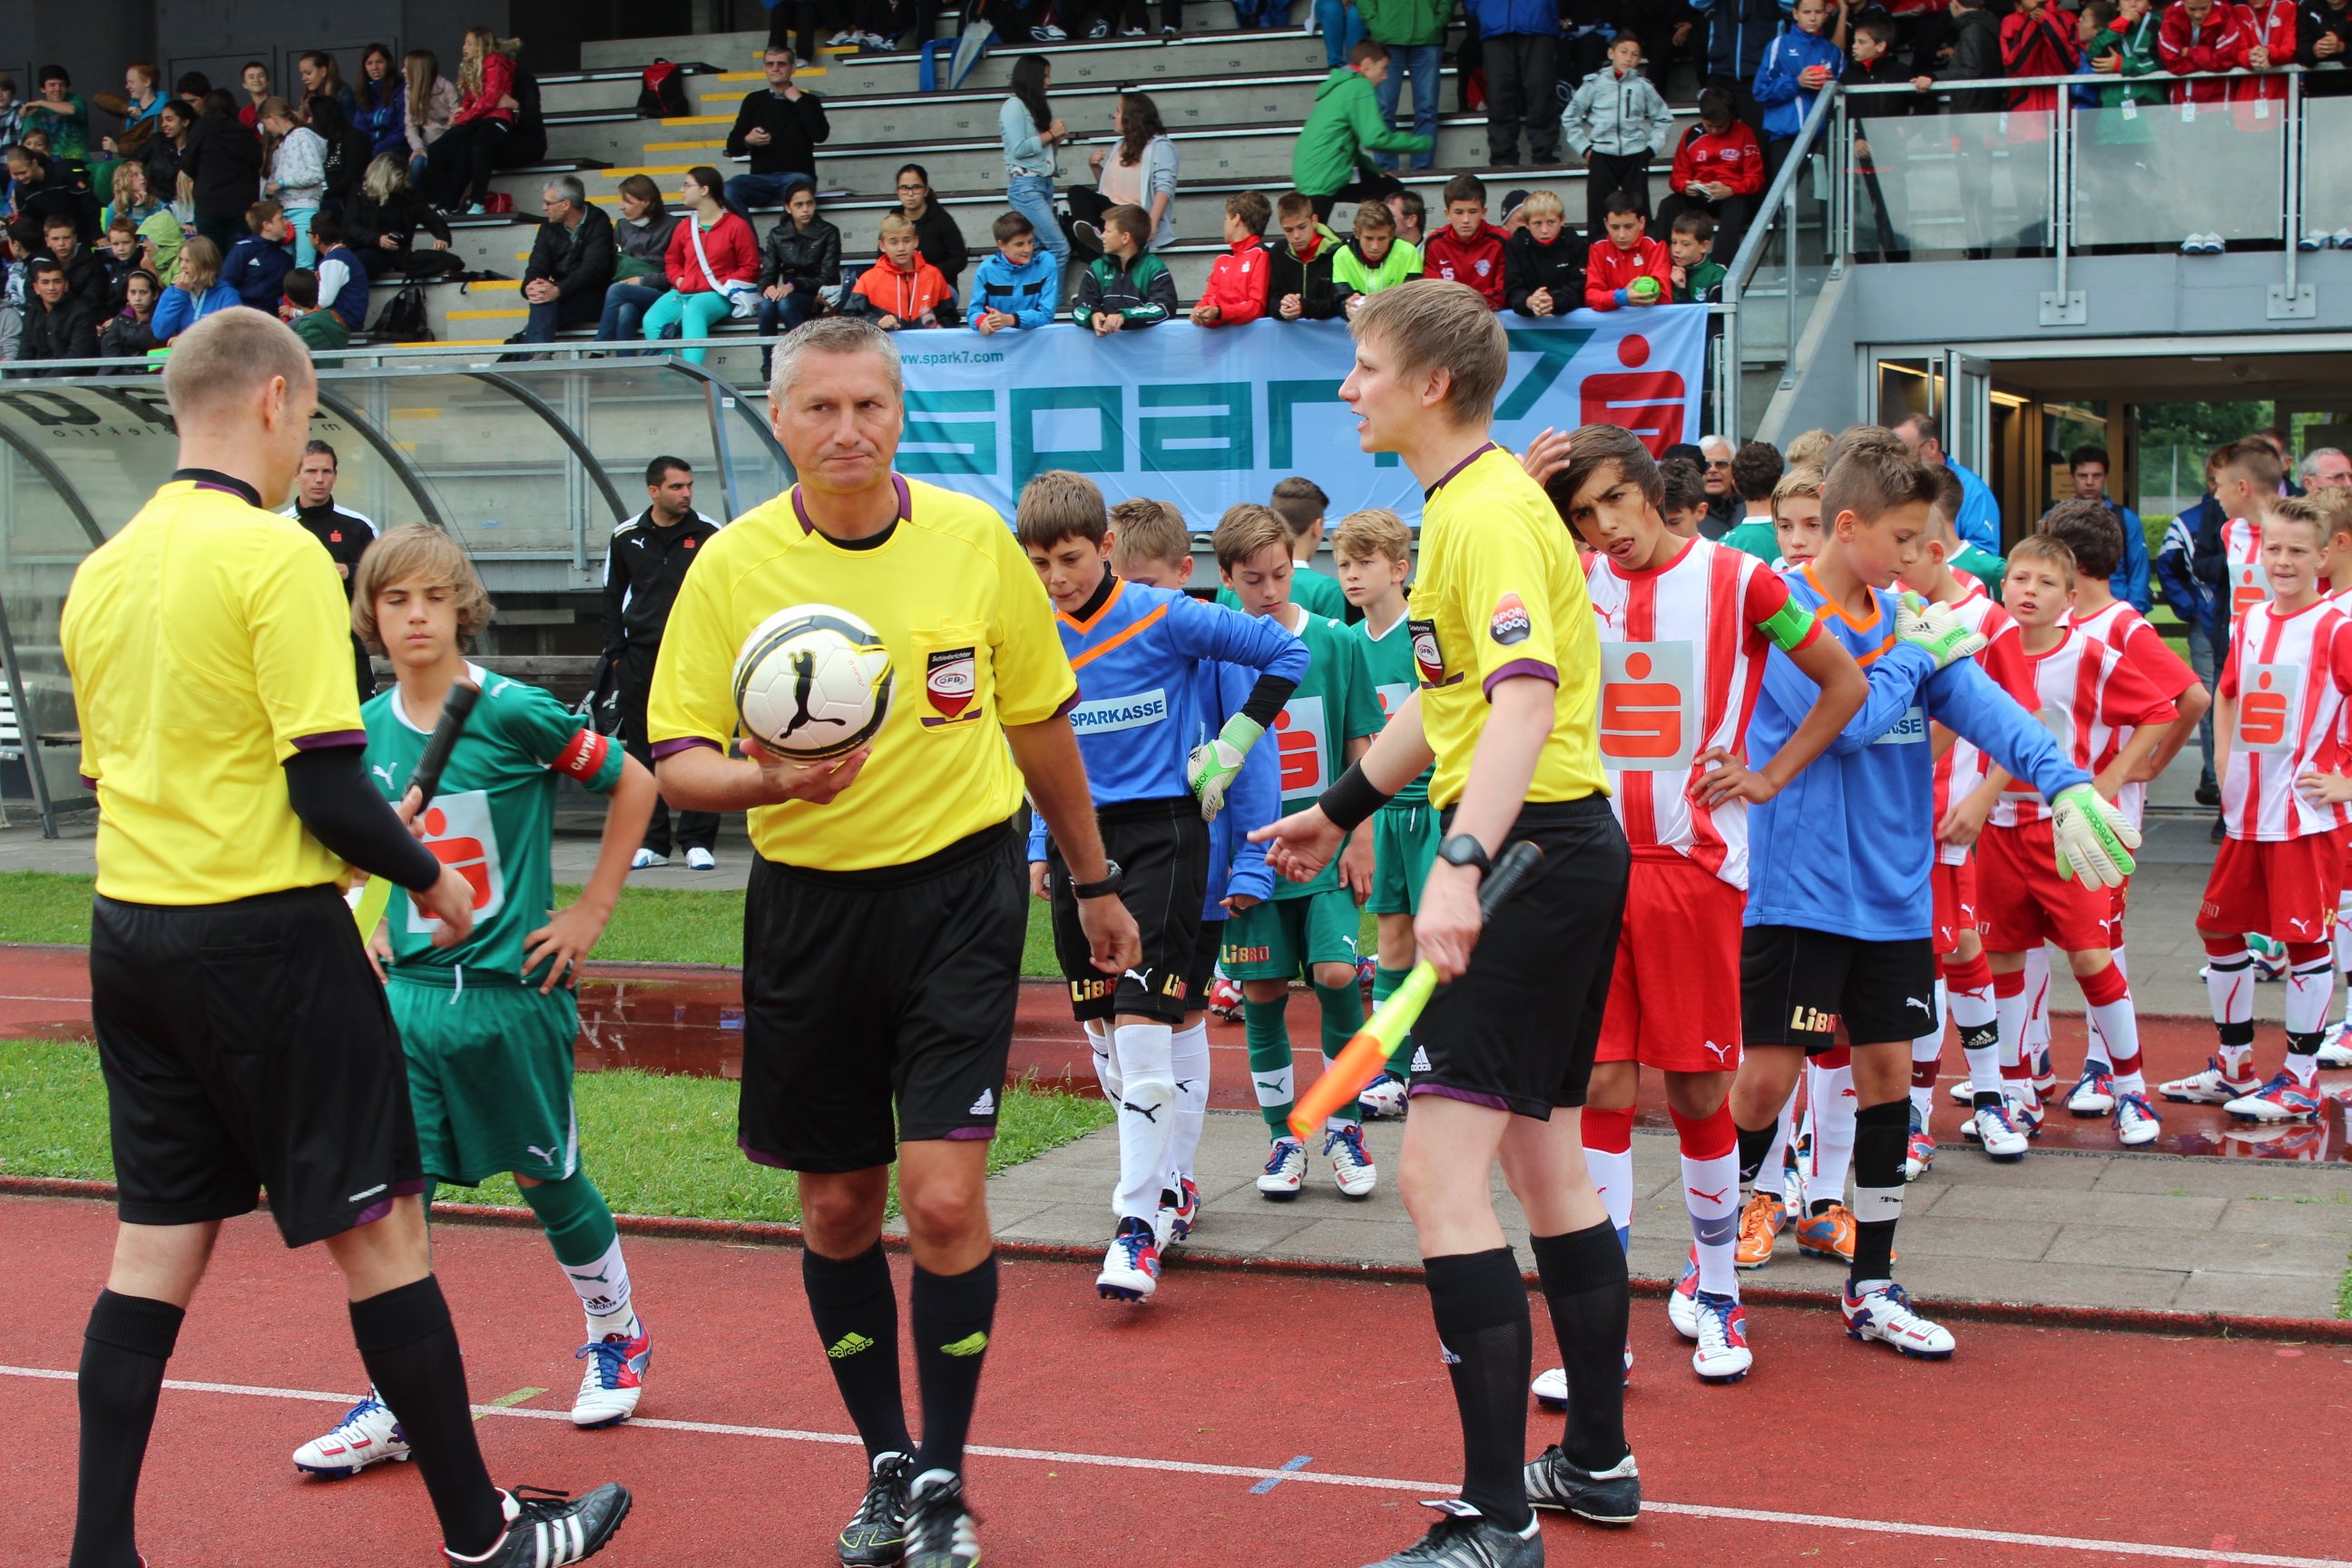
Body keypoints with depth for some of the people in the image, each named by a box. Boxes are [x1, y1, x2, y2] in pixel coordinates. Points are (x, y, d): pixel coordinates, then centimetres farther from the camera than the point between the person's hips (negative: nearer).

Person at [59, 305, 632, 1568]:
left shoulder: (101, 571, 9)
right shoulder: (274, 553, -13)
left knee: (155, 1249, 10)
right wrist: (431, 878, 0)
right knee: (379, 1231, 2)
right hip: (266, 933, -7)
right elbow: (327, 786, -17)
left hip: (129, 932, 7)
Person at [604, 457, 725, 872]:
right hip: (640, 658, 2)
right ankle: (650, 842, 11)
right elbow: (612, 598, 15)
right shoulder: (626, 537, 9)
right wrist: (616, 653, 6)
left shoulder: (709, 535, 2)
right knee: (642, 752, 4)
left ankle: (699, 842, 1)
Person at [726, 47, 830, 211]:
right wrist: (747, 141, -11)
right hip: (760, 177, 2)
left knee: (797, 188, -39)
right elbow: (732, 147, 13)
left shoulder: (807, 101, 11)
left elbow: (820, 135, -8)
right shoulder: (754, 100, 16)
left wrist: (799, 100, -3)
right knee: (729, 190, -29)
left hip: (797, 175, -2)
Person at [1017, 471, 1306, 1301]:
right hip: (1078, 837, 5)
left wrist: (1233, 746, -4)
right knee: (1103, 1032, 9)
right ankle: (1163, 1183, 27)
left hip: (1160, 828, -5)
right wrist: (1038, 847, 14)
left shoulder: (1165, 617, -9)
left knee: (1141, 1021, -14)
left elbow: (1285, 652, -2)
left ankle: (1137, 1224, -12)